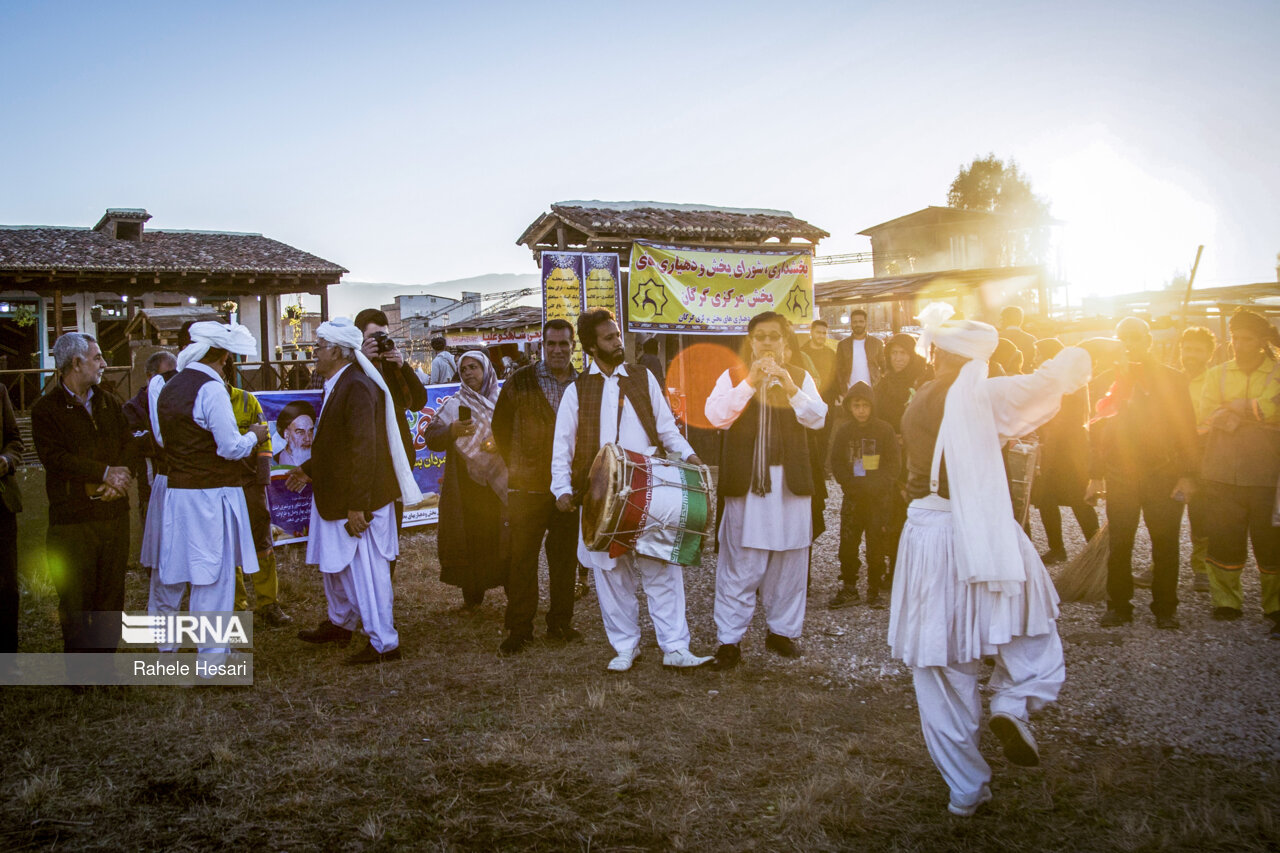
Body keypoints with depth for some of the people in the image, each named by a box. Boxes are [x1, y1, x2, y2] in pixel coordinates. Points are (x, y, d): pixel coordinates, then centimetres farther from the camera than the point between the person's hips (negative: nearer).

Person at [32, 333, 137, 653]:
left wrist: (118, 478, -11)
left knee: (111, 596, 8)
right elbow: (54, 457, -13)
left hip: (114, 513, 5)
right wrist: (104, 472, -16)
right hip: (72, 517, -4)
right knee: (76, 600, 1)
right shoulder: (46, 409, -1)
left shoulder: (110, 403, 15)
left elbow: (130, 445, 7)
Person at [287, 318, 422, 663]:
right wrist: (309, 470, 21)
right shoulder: (337, 385, 10)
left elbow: (363, 449, -26)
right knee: (334, 564, 24)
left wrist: (357, 506, -26)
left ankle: (383, 643, 9)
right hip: (334, 497, 10)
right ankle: (340, 624, 42)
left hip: (357, 503, -10)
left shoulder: (357, 387, -22)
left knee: (365, 570, -2)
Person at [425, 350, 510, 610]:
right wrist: (451, 431, -17)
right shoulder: (454, 405, 9)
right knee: (469, 537, 0)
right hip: (465, 484, 1)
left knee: (502, 537, -3)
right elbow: (431, 438, 1)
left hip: (499, 482, 0)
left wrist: (501, 443, -12)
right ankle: (472, 595, 10)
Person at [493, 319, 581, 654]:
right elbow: (500, 426, 8)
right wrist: (516, 463, 6)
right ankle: (519, 629, 10)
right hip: (528, 487, -2)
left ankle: (561, 622, 22)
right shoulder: (520, 382, 0)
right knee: (522, 559, 0)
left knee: (565, 558, 10)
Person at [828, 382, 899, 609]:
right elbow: (836, 463, 8)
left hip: (879, 497, -2)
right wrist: (850, 483, -6)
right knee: (848, 542, -1)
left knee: (876, 544, 0)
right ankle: (848, 588, 10)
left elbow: (893, 464, 0)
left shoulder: (884, 430, 0)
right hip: (853, 496, 2)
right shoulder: (845, 431, 8)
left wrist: (877, 485, -12)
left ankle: (874, 590, 11)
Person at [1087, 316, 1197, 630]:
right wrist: (1096, 476, 4)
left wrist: (1186, 475, -5)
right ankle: (1118, 605, 13)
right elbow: (1097, 430, 8)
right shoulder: (1108, 380, 8)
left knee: (1165, 544, 2)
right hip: (1119, 475, 1)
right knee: (1119, 544, 1)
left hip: (1163, 475, -1)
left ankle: (1165, 608, 15)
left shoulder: (1171, 379, 4)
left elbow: (1186, 429, 2)